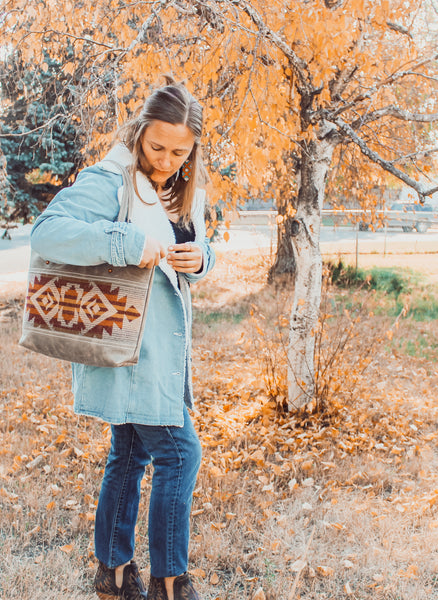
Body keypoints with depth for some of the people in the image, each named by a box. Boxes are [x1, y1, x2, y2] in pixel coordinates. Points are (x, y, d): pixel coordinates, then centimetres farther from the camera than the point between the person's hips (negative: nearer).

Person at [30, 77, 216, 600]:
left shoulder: (184, 191, 10)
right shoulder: (109, 182, -15)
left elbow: (192, 253, 19)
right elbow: (47, 232, -27)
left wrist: (200, 259, -6)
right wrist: (130, 243, -35)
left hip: (161, 347, 9)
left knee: (130, 455, 16)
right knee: (179, 453, -5)